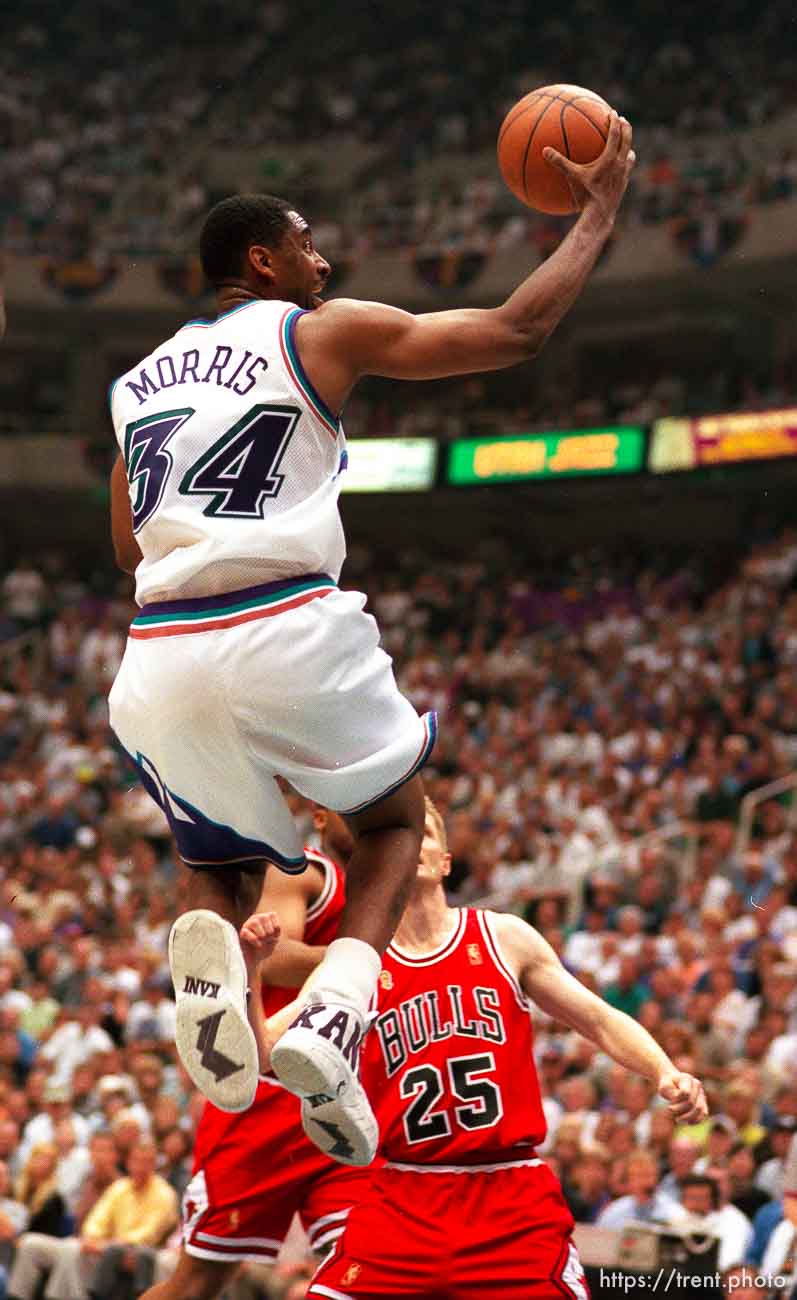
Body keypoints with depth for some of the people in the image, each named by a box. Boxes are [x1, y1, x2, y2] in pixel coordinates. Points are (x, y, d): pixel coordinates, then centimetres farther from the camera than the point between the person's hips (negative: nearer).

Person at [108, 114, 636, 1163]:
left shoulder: (141, 379, 21)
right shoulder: (322, 331, 5)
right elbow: (516, 332, 4)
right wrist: (598, 214, 16)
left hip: (161, 660, 4)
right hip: (289, 636, -4)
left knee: (219, 868, 27)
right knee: (395, 820, 23)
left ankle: (206, 966, -12)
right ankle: (331, 1023, -4)